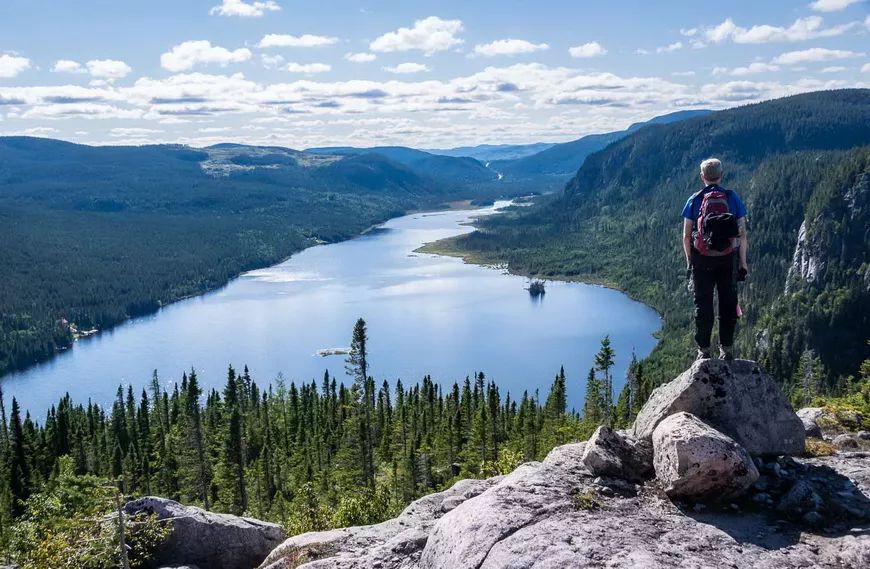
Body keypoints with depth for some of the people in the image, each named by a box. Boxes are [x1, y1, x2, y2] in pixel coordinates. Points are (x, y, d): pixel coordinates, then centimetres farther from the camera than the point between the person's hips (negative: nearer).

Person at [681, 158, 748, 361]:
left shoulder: (694, 200, -1)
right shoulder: (733, 198, 0)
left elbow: (687, 236, -1)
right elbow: (742, 235, 0)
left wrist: (689, 262, 9)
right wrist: (743, 262, 6)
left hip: (702, 260, 0)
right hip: (729, 260, 1)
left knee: (703, 305, 5)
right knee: (728, 304, 9)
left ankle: (703, 349, 7)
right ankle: (727, 349, 10)